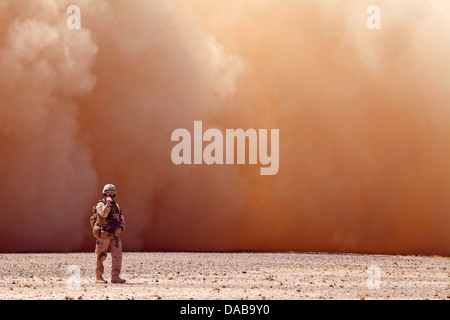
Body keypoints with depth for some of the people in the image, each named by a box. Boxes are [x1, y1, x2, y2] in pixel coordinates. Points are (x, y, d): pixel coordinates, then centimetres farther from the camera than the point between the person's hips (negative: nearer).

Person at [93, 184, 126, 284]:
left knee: (117, 255, -4)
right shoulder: (100, 205, -5)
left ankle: (115, 277, -2)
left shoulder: (116, 206, 14)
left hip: (115, 235, 5)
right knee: (101, 257, 1)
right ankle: (98, 277, 9)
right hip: (104, 236, -5)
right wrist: (107, 204, -42)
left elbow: (121, 220, 19)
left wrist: (120, 228, 0)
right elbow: (103, 213, -27)